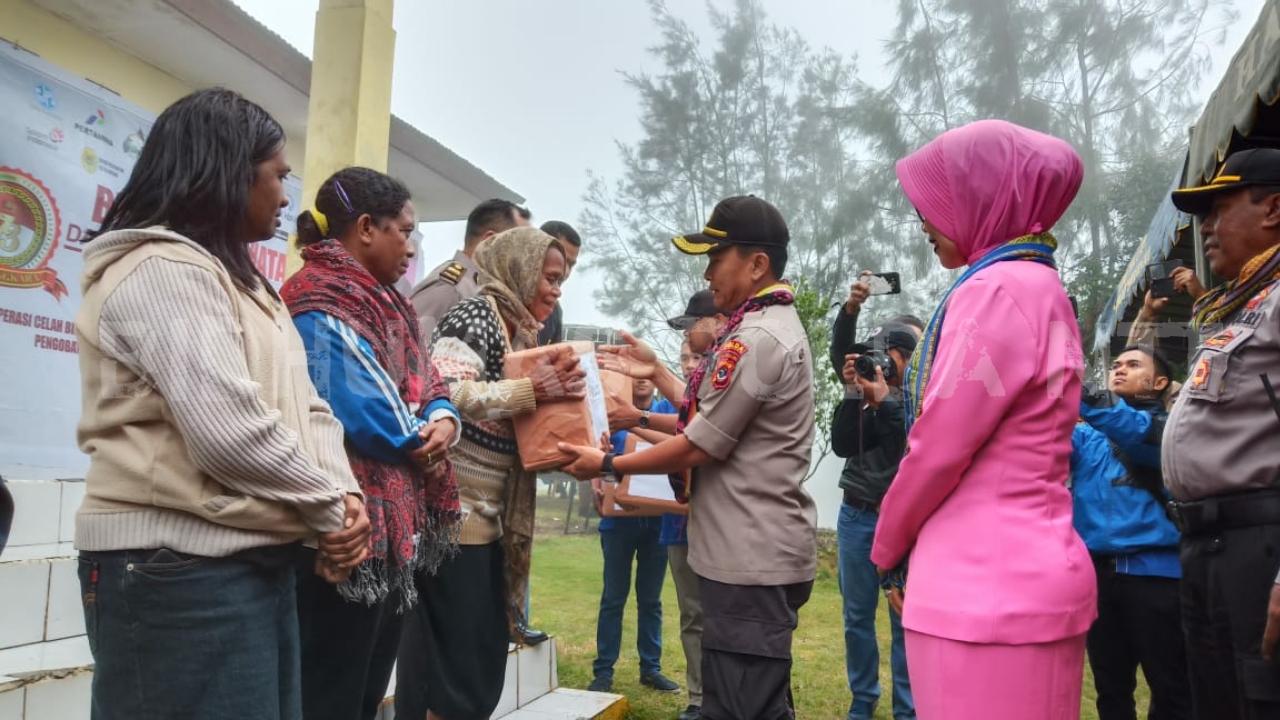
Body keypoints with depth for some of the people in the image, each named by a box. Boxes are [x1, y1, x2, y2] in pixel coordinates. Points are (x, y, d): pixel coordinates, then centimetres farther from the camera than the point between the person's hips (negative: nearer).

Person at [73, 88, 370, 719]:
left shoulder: (241, 280, 19)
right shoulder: (162, 271, -14)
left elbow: (303, 406, 14)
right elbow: (231, 433, -24)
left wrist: (344, 493, -3)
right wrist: (330, 510, -11)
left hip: (254, 558, 10)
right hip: (181, 567, -10)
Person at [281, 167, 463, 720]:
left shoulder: (383, 302, 17)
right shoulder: (323, 304, -13)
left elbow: (422, 386, 14)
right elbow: (360, 412, -23)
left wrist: (442, 419, -8)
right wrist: (421, 439, -4)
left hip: (393, 525, 10)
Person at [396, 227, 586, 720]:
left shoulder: (517, 329, 18)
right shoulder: (478, 314, -9)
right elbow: (446, 395, -24)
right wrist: (533, 390, -20)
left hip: (487, 514, 9)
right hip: (452, 512, -9)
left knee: (485, 658, 14)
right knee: (455, 661, -3)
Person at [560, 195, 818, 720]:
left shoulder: (757, 338, -18)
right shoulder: (776, 326, 16)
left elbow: (699, 448, -16)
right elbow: (717, 421, 20)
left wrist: (608, 465, -5)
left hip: (753, 560, -11)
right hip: (759, 553, 11)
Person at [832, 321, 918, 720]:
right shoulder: (865, 396, 8)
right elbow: (842, 445, -4)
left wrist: (883, 399, -15)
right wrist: (854, 394, -11)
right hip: (856, 516, 4)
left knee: (905, 618, -3)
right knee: (857, 615, 9)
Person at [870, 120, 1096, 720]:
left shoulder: (998, 290, -16)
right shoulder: (1039, 288, 15)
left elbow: (939, 447, -14)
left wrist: (887, 546, 3)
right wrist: (913, 544, 17)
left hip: (985, 587, -10)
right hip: (1029, 573, 10)